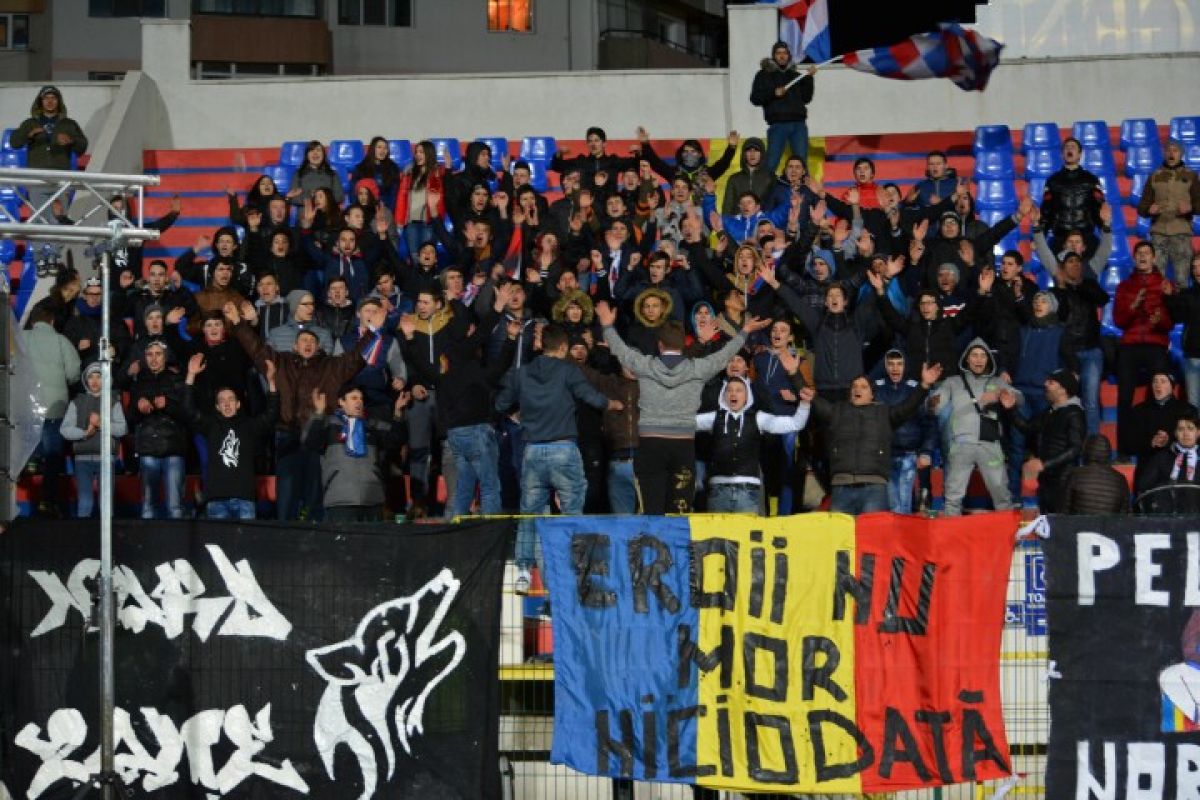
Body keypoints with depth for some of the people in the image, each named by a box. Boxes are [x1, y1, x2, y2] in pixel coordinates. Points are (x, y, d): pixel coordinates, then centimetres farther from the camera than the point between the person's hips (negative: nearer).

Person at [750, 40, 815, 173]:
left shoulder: (796, 74, 17)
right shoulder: (764, 74, 10)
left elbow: (806, 98, 11)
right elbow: (755, 99, 2)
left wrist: (809, 79, 0)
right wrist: (773, 93, -12)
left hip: (798, 124, 3)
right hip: (778, 124, -3)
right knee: (771, 164, -10)